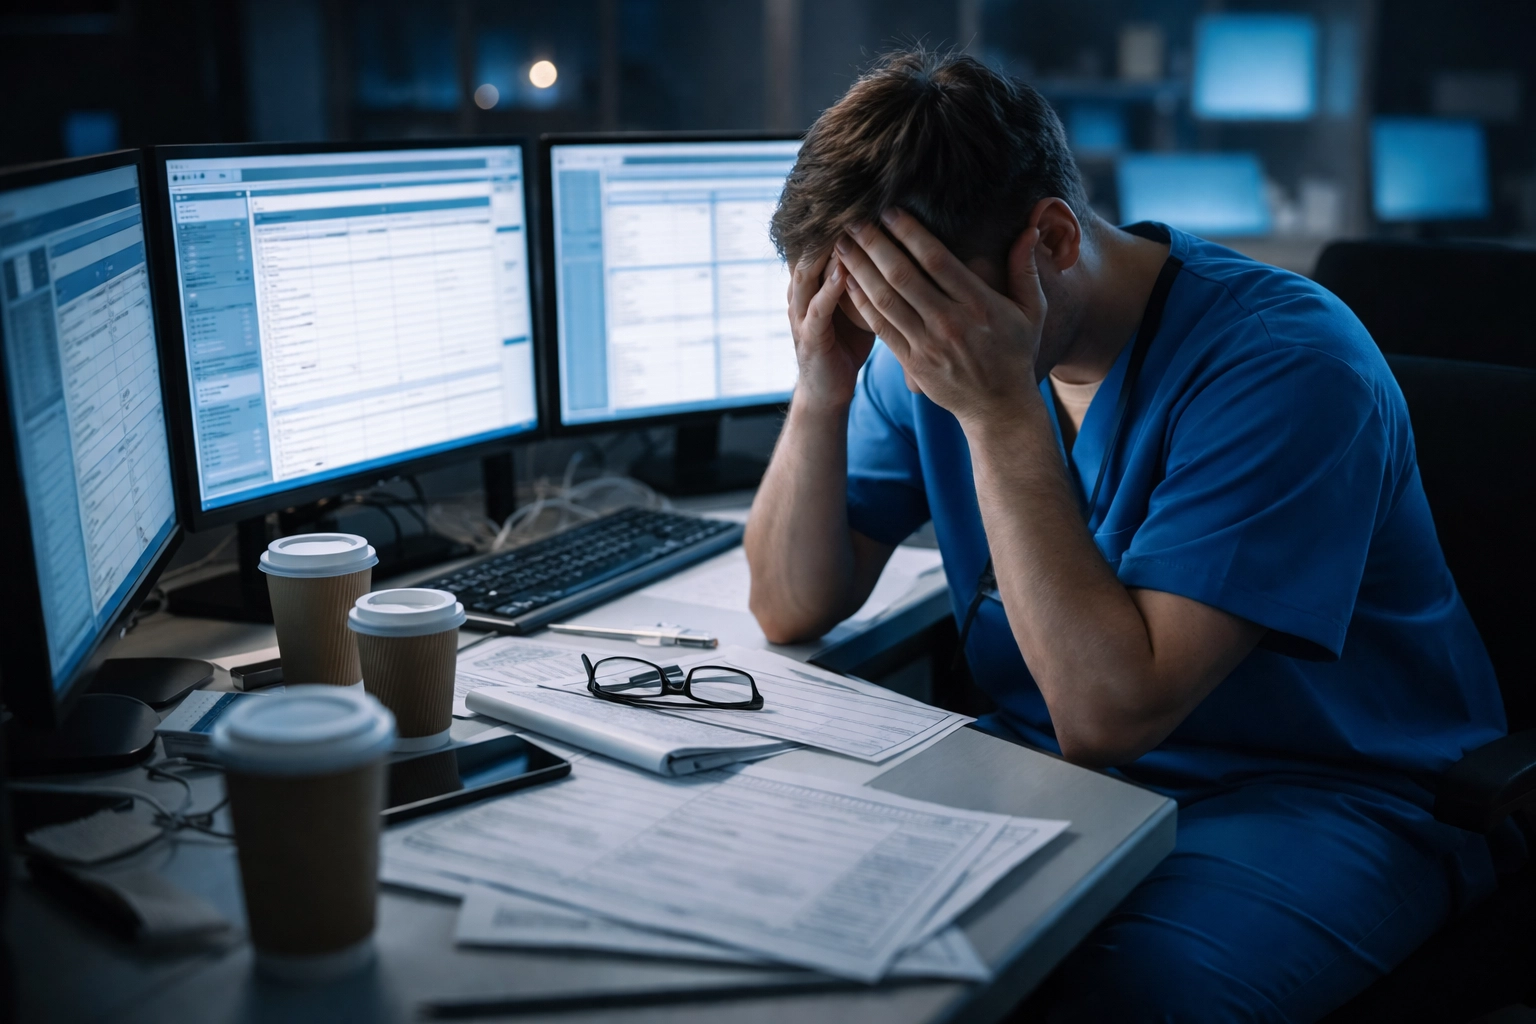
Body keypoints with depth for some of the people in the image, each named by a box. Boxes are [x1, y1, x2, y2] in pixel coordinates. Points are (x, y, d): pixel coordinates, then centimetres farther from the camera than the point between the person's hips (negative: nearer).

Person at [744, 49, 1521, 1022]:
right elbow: (793, 612, -3)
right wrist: (823, 387, -18)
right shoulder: (931, 352, -4)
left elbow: (1109, 712, -28)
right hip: (1047, 761, 5)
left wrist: (1000, 410, -30)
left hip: (1312, 794, -5)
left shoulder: (1287, 363, -23)